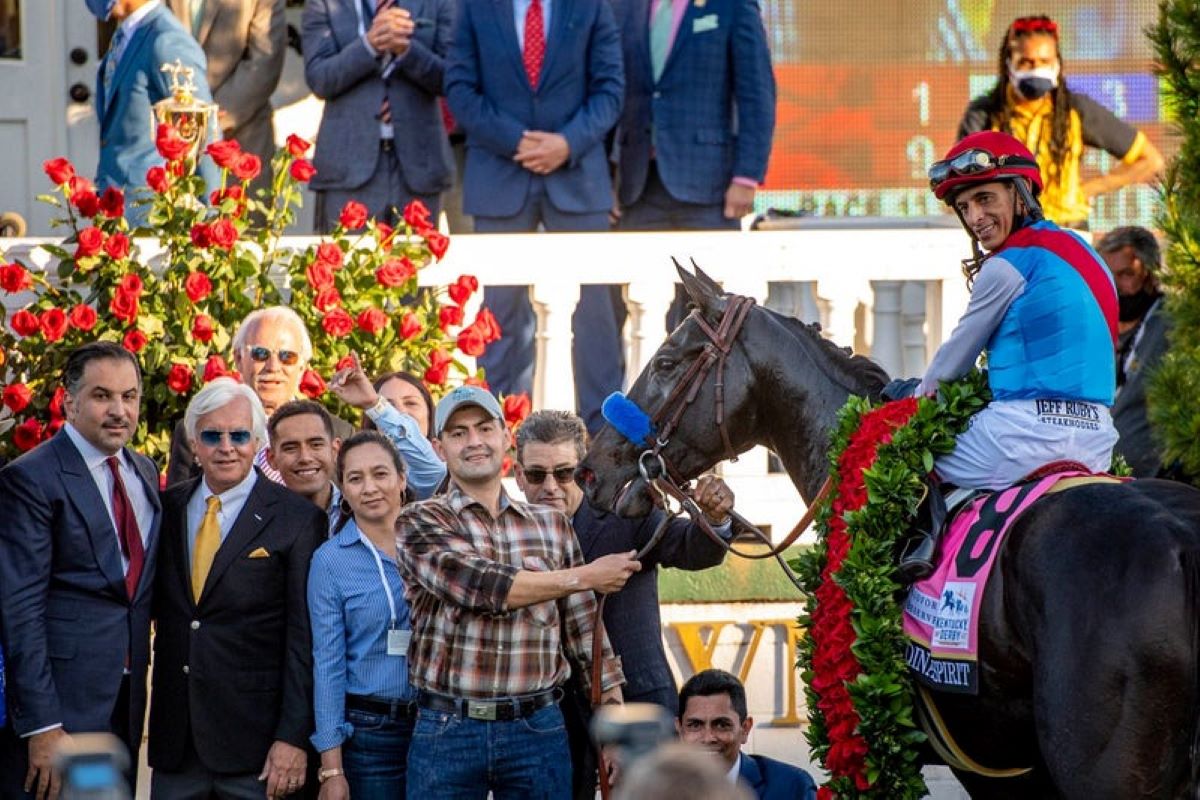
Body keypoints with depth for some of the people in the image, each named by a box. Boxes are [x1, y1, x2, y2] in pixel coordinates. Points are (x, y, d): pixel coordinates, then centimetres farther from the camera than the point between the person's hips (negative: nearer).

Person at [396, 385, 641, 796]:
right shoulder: (419, 523, 0)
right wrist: (586, 577, -11)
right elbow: (481, 586, -16)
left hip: (539, 729, 2)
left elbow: (584, 632, 12)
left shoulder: (551, 524, 12)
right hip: (446, 731, -2)